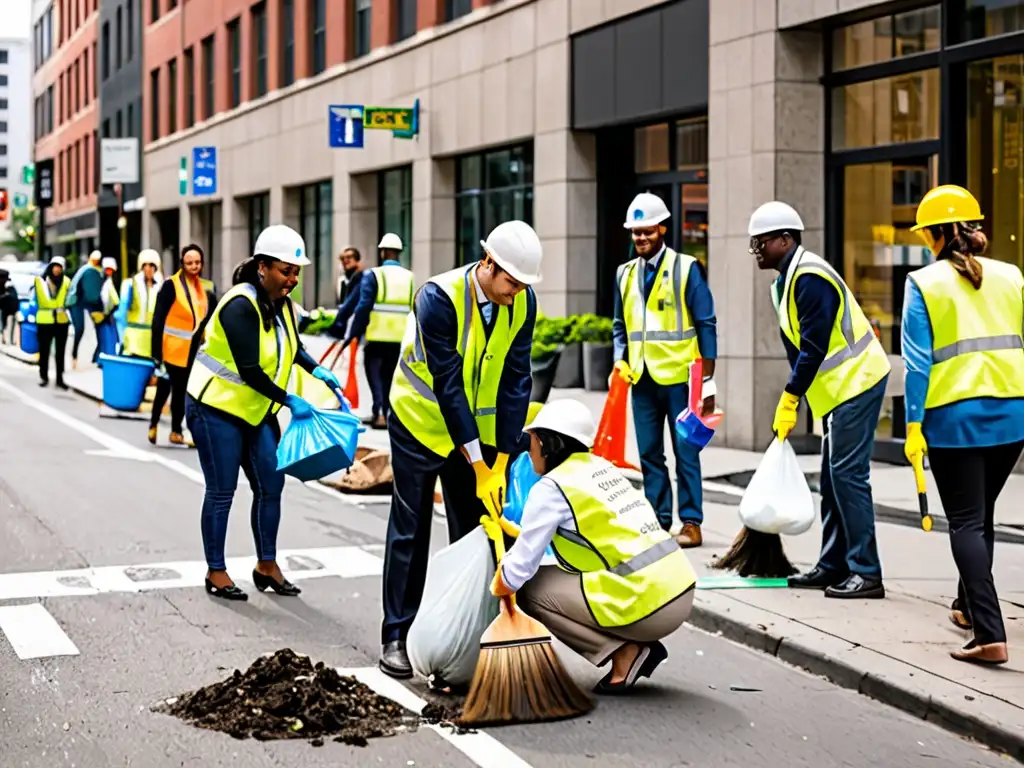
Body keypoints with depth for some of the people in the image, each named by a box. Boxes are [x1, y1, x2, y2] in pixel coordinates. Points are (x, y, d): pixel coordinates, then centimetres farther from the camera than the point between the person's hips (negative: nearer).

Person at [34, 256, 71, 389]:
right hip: (45, 320, -2)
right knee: (44, 349, 5)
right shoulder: (40, 280, -1)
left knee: (60, 351, 6)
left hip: (61, 321, 2)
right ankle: (43, 376, 17)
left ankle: (60, 378, 11)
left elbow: (69, 299, 8)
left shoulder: (66, 281, 5)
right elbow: (36, 299, 4)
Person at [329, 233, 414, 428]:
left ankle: (379, 411, -14)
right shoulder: (410, 277, 5)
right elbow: (412, 309, 7)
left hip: (377, 335, -3)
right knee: (389, 375, 15)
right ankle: (383, 413, 17)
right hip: (400, 338, 3)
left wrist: (352, 333, -4)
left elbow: (363, 306, -10)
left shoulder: (373, 275, -5)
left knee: (374, 373, 3)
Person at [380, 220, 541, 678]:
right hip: (423, 422, -4)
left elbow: (515, 381, -11)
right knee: (410, 532, 1)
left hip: (479, 429, 4)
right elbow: (448, 385, -27)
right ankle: (396, 637, 10)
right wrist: (478, 466, -26)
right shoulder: (439, 297, -28)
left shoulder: (523, 301, -13)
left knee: (476, 532, 6)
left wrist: (501, 462, -14)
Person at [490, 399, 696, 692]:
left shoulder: (551, 488, -6)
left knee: (530, 589, 2)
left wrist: (493, 591, 16)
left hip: (647, 603, -8)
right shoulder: (602, 467, 17)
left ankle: (626, 653, -4)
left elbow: (521, 567, -3)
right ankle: (635, 646, 10)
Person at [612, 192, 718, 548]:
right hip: (643, 379, 5)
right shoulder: (626, 274, 10)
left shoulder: (686, 269, -4)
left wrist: (707, 381, -8)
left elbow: (706, 326, -4)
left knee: (685, 452, 0)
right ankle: (657, 521, 14)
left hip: (678, 377, -5)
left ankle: (691, 524, 6)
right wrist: (620, 364, 1)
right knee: (649, 453, 7)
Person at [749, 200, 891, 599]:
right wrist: (790, 401, 10)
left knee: (848, 475, -11)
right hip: (839, 387, 11)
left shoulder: (809, 277, -18)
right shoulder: (786, 281, 14)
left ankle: (866, 573, -9)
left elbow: (813, 347, -21)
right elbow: (797, 346, 16)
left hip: (857, 382, -11)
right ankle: (833, 567, 18)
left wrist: (789, 401, -15)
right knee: (833, 477, 12)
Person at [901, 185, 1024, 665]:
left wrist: (913, 425, -6)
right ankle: (970, 606, 38)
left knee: (966, 522, -1)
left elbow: (918, 361, -8)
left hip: (954, 416, -4)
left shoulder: (924, 283, -3)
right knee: (982, 513, 22)